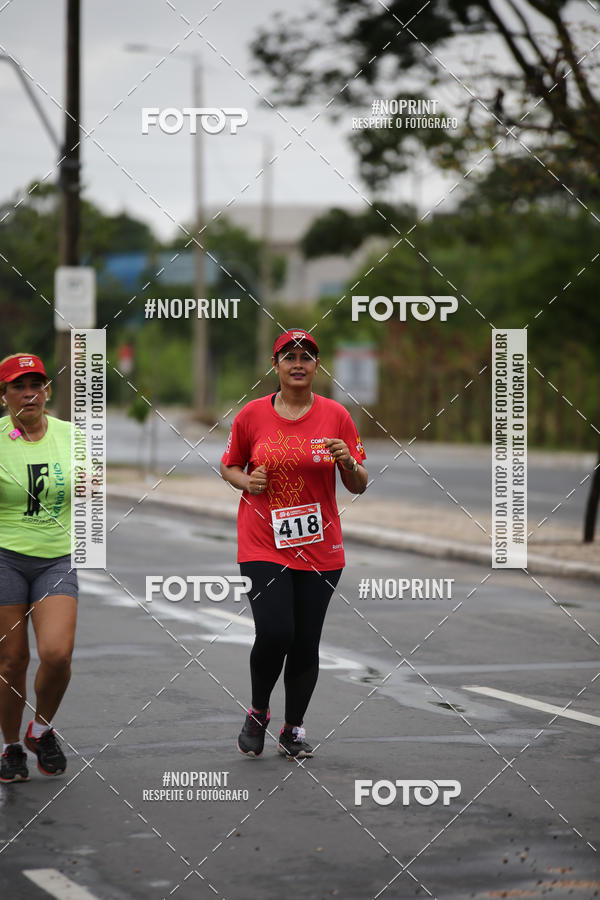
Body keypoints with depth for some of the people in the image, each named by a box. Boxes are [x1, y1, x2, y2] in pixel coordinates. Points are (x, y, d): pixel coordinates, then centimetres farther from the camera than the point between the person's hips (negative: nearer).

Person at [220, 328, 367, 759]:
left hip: (319, 548, 2)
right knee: (274, 633, -15)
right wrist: (246, 481, -7)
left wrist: (349, 463, -16)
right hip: (263, 543, -1)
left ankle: (293, 729, 21)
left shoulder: (335, 415, 2)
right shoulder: (252, 415, 1)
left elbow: (358, 485, 6)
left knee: (306, 643, 3)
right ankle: (257, 713, 11)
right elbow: (229, 466, 14)